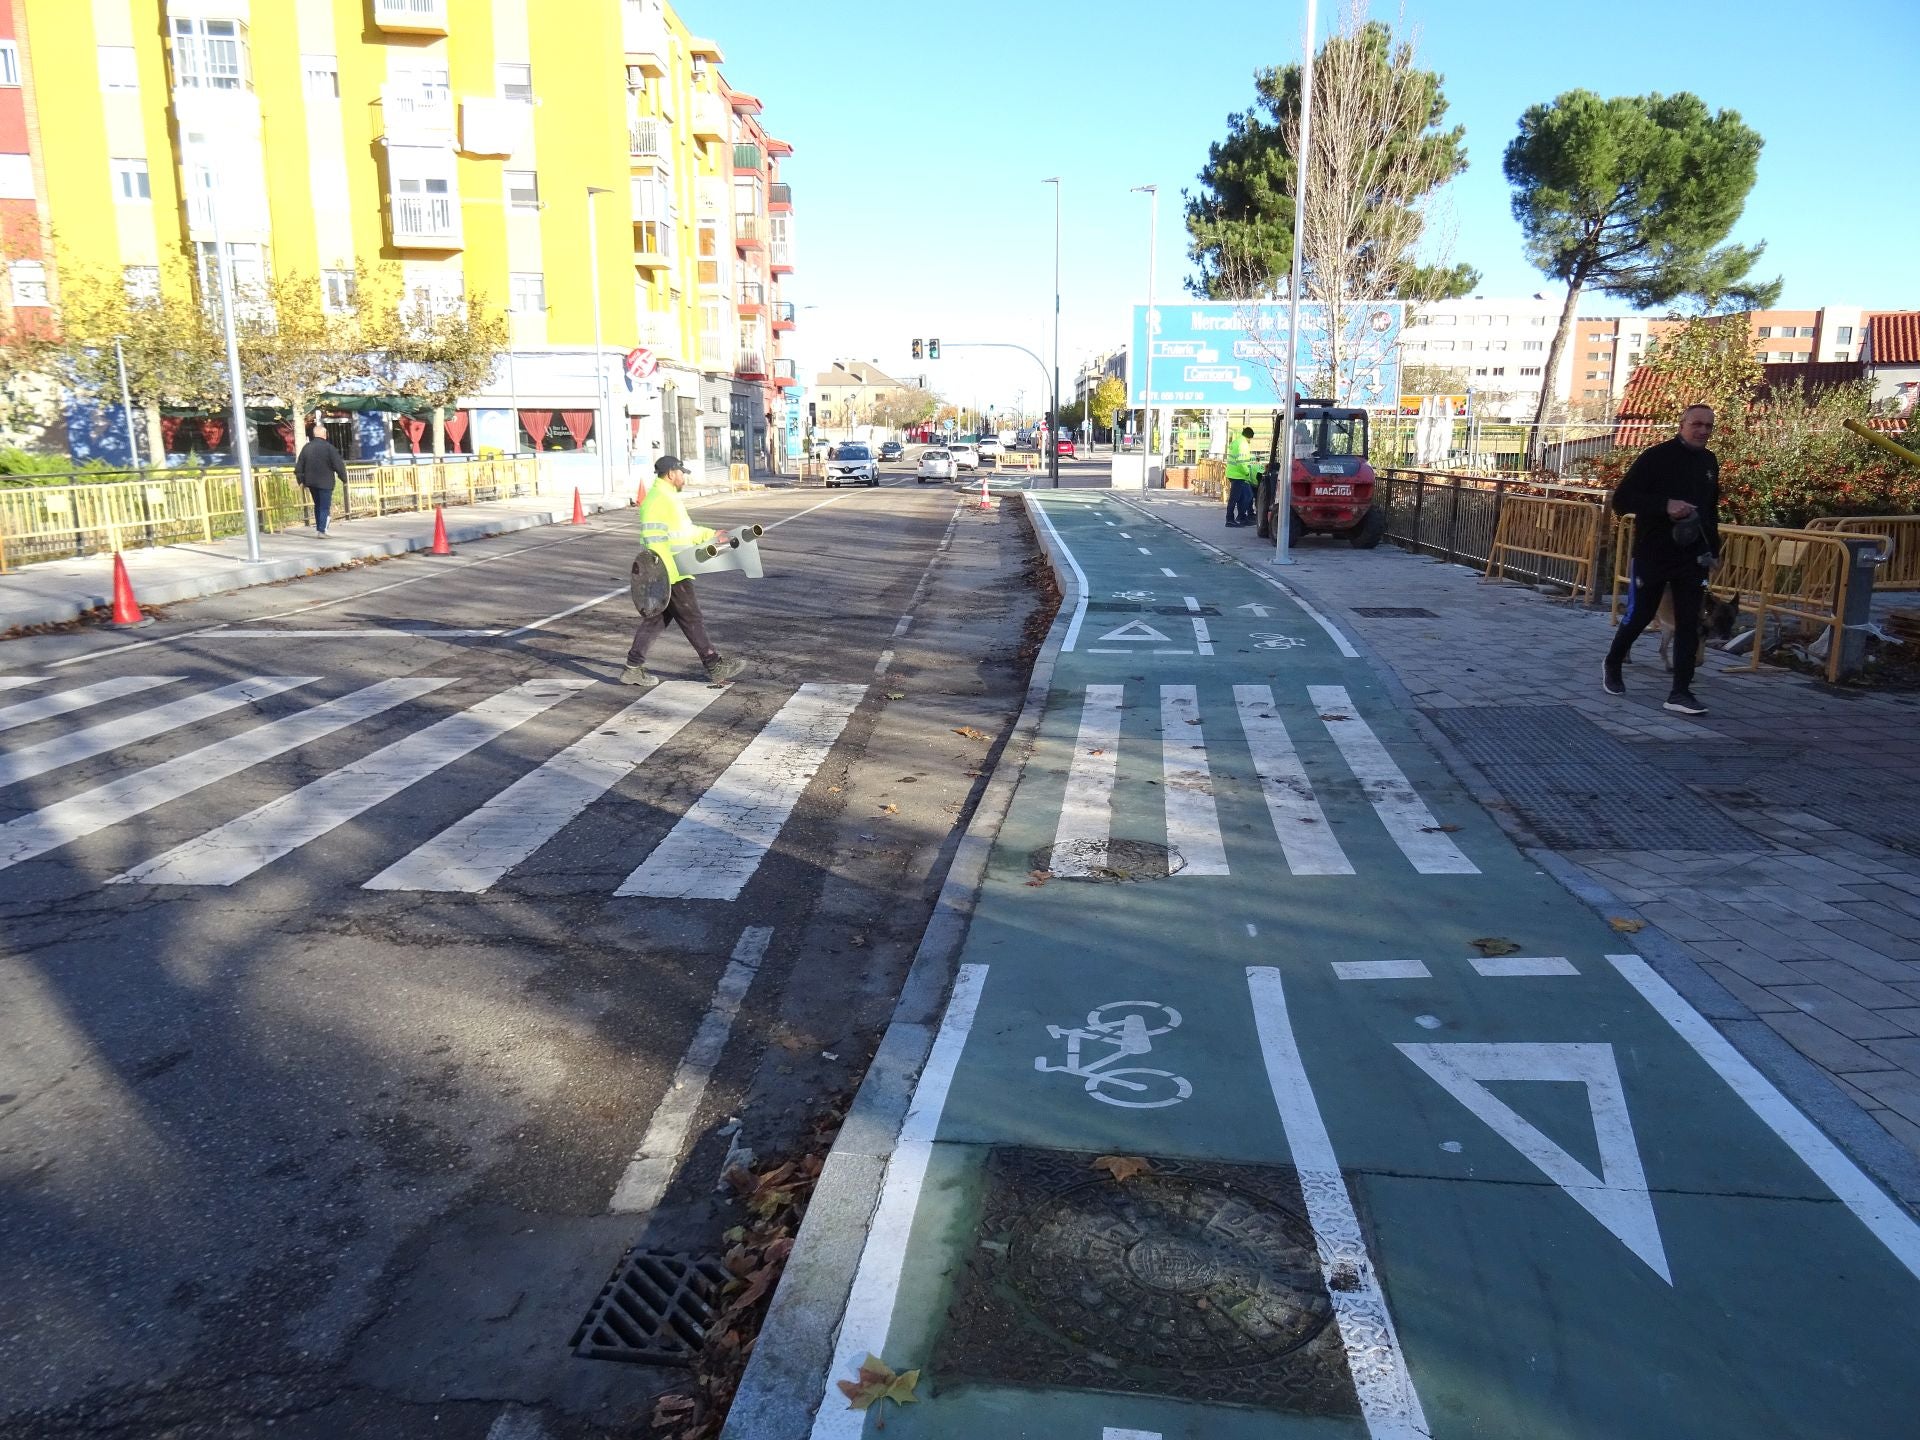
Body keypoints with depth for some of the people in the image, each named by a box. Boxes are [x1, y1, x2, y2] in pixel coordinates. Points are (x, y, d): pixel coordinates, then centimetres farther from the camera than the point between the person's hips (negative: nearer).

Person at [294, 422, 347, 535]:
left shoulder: (306, 447, 7)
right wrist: (344, 478, -1)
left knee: (317, 505, 19)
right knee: (325, 507, -2)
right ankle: (322, 530, -9)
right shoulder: (328, 447, -11)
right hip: (325, 482, -6)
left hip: (311, 482, 6)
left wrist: (301, 480, 19)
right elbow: (338, 465, -13)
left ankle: (319, 528, 23)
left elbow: (299, 466, 10)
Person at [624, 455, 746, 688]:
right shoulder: (657, 500, -17)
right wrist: (666, 576, -26)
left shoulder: (668, 497, 16)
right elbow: (654, 541, -23)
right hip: (671, 575, -10)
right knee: (691, 619, -2)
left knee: (656, 619, 12)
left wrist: (711, 535, 22)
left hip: (675, 573, 10)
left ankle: (633, 669, 16)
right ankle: (716, 667, 7)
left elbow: (685, 530, 27)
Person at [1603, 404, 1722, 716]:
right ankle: (1612, 666, 31)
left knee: (1689, 624, -2)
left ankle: (1681, 692, -1)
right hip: (1652, 554, -5)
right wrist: (1665, 505, -24)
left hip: (1692, 558, 5)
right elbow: (1621, 500, -13)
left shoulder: (1709, 462, 11)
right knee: (1638, 616, 6)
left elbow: (1711, 509, 23)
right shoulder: (1656, 457, -8)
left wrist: (1713, 550, 17)